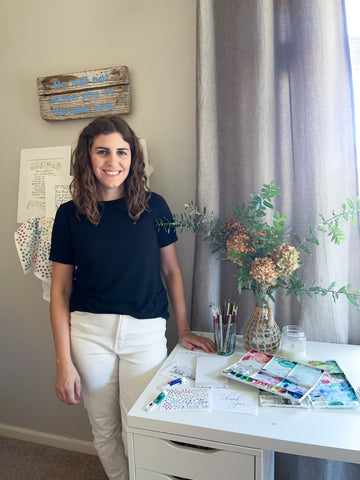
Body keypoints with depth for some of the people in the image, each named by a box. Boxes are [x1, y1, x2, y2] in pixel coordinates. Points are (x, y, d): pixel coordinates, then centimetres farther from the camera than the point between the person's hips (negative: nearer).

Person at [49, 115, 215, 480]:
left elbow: (171, 271, 6)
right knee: (104, 429, 18)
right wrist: (64, 362, -2)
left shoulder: (153, 207, -2)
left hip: (146, 331, 0)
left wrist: (184, 330, 5)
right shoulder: (70, 214, -2)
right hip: (90, 330, 1)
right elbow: (60, 291, 0)